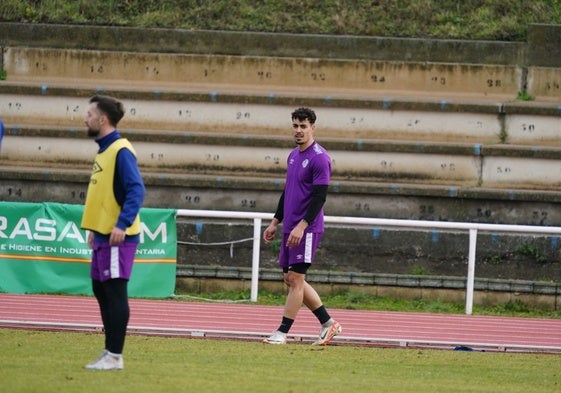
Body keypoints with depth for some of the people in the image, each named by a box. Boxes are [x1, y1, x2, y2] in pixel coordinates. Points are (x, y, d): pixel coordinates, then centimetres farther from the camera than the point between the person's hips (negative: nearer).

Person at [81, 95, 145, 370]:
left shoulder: (121, 151, -14)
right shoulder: (104, 150, 14)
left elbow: (136, 190, -22)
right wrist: (94, 227, 19)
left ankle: (114, 356, -3)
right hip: (103, 234, 10)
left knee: (115, 293, -6)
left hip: (117, 237, -10)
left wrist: (122, 224, -30)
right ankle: (110, 352, 19)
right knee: (102, 290, 12)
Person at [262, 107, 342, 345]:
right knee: (291, 279, 10)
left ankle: (282, 333, -5)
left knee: (295, 279, -7)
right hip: (290, 228, 9)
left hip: (307, 229, -9)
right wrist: (275, 222, 22)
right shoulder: (293, 156, 15)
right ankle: (328, 323, 18)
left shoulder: (319, 158, -12)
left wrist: (301, 226, -24)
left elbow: (320, 196, -18)